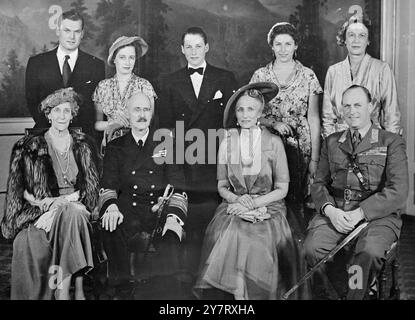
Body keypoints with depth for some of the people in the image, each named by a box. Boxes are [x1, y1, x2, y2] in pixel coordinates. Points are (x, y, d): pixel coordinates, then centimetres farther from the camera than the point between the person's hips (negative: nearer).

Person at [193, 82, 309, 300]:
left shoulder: (274, 143, 1)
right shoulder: (227, 143, 6)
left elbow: (282, 189, 1)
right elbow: (221, 186, 11)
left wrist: (254, 203, -12)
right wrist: (236, 199, -10)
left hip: (267, 206, -1)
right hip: (235, 205, 2)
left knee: (260, 239, -29)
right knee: (229, 235, -28)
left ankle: (258, 292, -12)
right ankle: (236, 292, -16)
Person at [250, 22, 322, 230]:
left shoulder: (308, 76, 6)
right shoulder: (260, 75, 8)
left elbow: (313, 118, 4)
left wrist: (314, 158, -2)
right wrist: (274, 123, -12)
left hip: (300, 144, 0)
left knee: (297, 199, -7)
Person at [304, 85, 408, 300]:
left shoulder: (391, 143, 5)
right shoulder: (331, 142, 18)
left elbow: (398, 191, -6)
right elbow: (319, 184, 13)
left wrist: (359, 213, -16)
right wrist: (330, 211, -9)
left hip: (377, 215, -3)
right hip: (335, 212, 3)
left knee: (370, 252, -35)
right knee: (313, 248, -25)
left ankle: (355, 294, -9)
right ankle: (347, 292, -2)